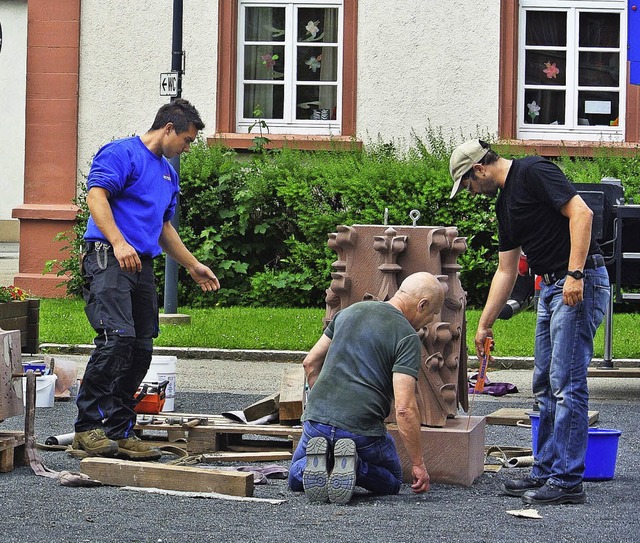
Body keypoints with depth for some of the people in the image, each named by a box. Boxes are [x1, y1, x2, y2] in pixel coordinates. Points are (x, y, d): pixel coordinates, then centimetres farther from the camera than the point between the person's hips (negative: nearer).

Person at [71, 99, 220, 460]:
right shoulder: (121, 153, -3)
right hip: (109, 258, -9)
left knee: (141, 349, 3)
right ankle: (88, 428, -19)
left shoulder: (169, 173, 25)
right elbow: (96, 195, -16)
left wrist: (193, 266, 33)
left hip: (143, 266, 9)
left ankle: (120, 432, 8)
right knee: (117, 336, -21)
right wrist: (118, 243, -26)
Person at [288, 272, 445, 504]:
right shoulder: (407, 336, -9)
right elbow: (404, 408, -16)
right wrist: (418, 464, -10)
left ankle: (318, 460, -6)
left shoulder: (350, 311, 11)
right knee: (391, 483, 24)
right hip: (362, 429, -4)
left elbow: (311, 363, 18)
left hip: (317, 417, 4)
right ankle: (355, 467, -8)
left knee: (296, 478, 29)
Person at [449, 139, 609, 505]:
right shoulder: (504, 201, 19)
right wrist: (484, 324, 25)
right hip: (550, 288, 10)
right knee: (546, 385, 12)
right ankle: (546, 472, 19)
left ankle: (568, 481, -8)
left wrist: (575, 275, -24)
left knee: (567, 384, -9)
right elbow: (506, 270, 24)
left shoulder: (534, 172, -9)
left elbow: (581, 212, -20)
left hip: (580, 284, -10)